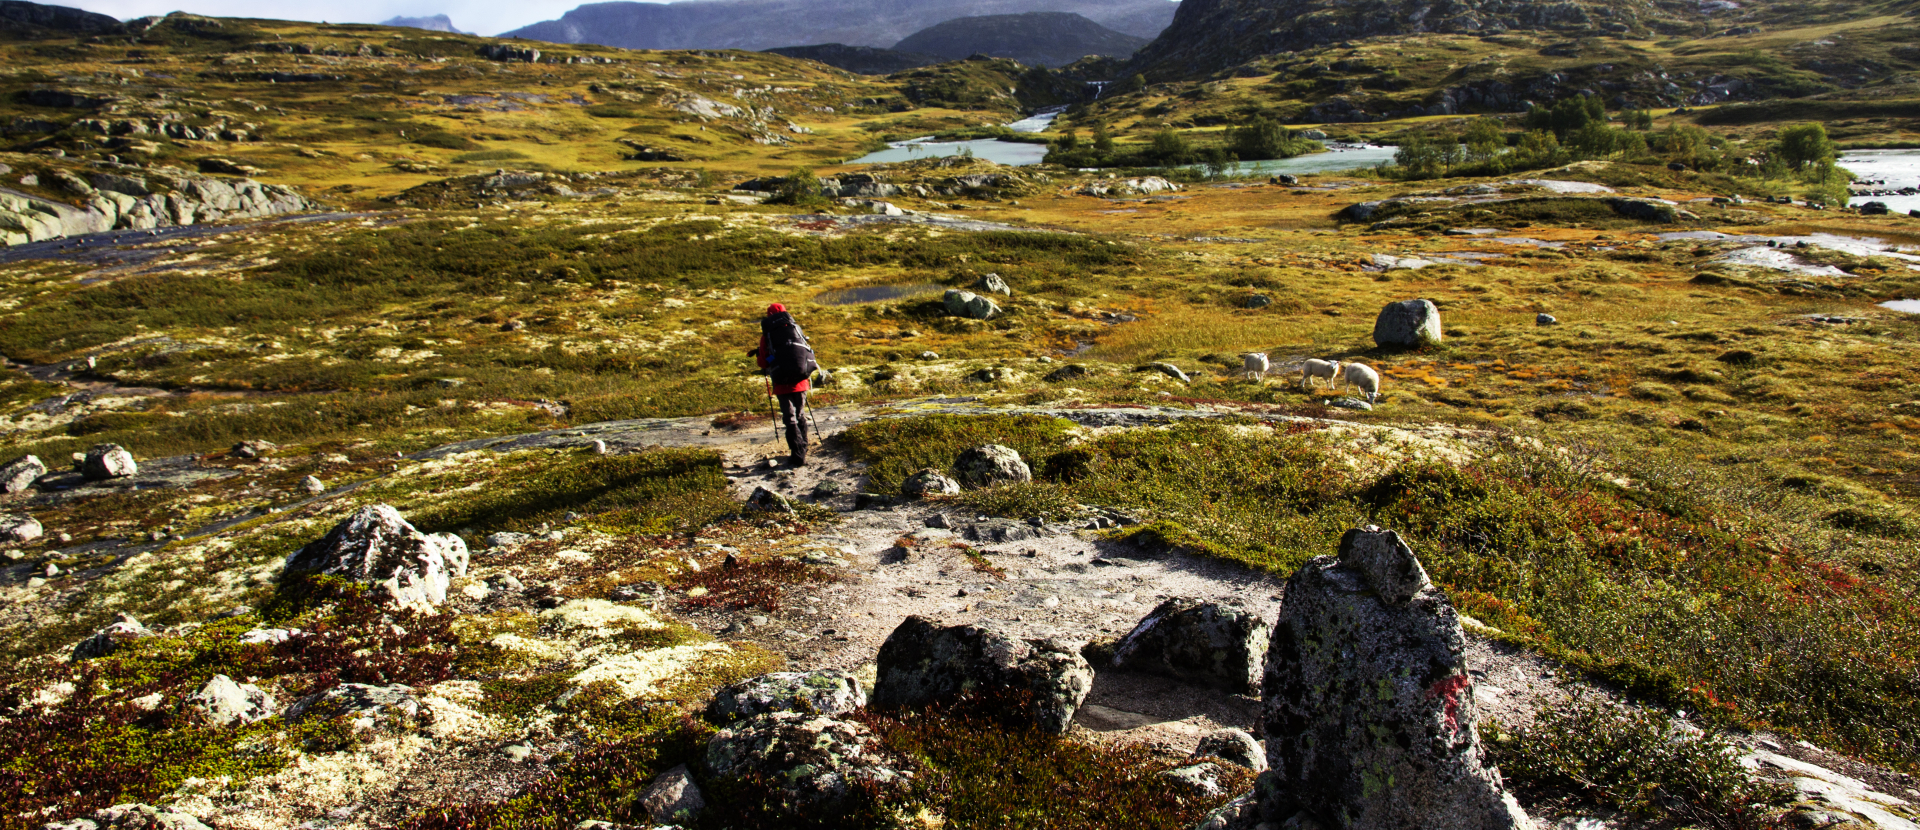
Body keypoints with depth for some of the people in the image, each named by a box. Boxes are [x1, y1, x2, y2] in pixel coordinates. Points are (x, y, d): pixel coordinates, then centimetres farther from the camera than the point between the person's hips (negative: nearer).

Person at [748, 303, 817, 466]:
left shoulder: (766, 335, 3)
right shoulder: (795, 327, 10)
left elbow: (763, 362, 2)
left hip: (782, 384, -3)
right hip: (801, 381, 3)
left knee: (790, 419, 1)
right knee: (800, 415, 19)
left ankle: (798, 455, -6)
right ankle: (802, 450, 29)